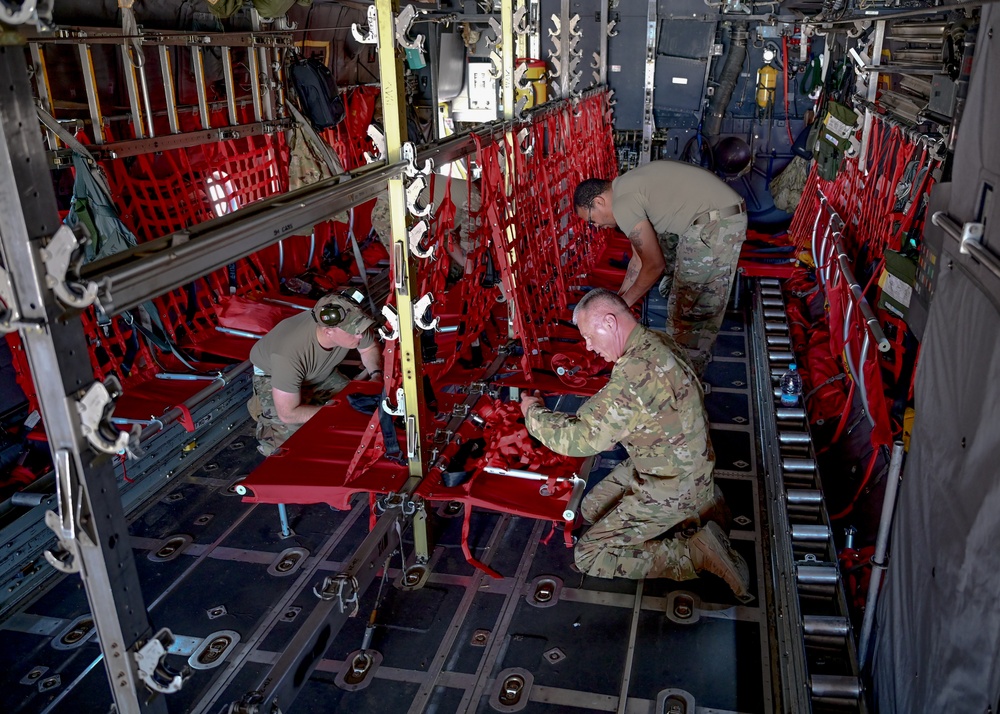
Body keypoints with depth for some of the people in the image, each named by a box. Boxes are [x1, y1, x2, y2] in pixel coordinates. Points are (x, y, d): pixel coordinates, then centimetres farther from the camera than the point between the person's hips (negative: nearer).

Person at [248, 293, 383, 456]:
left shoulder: (351, 323, -31)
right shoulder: (289, 353, -44)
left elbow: (370, 348, -5)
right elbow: (288, 414, -34)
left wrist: (377, 375, -23)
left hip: (318, 371, 5)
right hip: (271, 375, -5)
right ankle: (262, 407, 9)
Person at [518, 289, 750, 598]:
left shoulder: (637, 372, -34)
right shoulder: (655, 342, -4)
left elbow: (578, 438, -30)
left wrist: (533, 412, -12)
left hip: (672, 488, -9)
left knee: (589, 556, -3)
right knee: (592, 508, 20)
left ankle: (697, 551, -4)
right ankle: (696, 504, 15)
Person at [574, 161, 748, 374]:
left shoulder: (623, 205, -15)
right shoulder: (627, 188, 16)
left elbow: (654, 265, -11)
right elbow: (640, 255, 23)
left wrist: (624, 302, 3)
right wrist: (620, 296, 28)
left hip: (715, 225, -11)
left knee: (692, 309, -5)